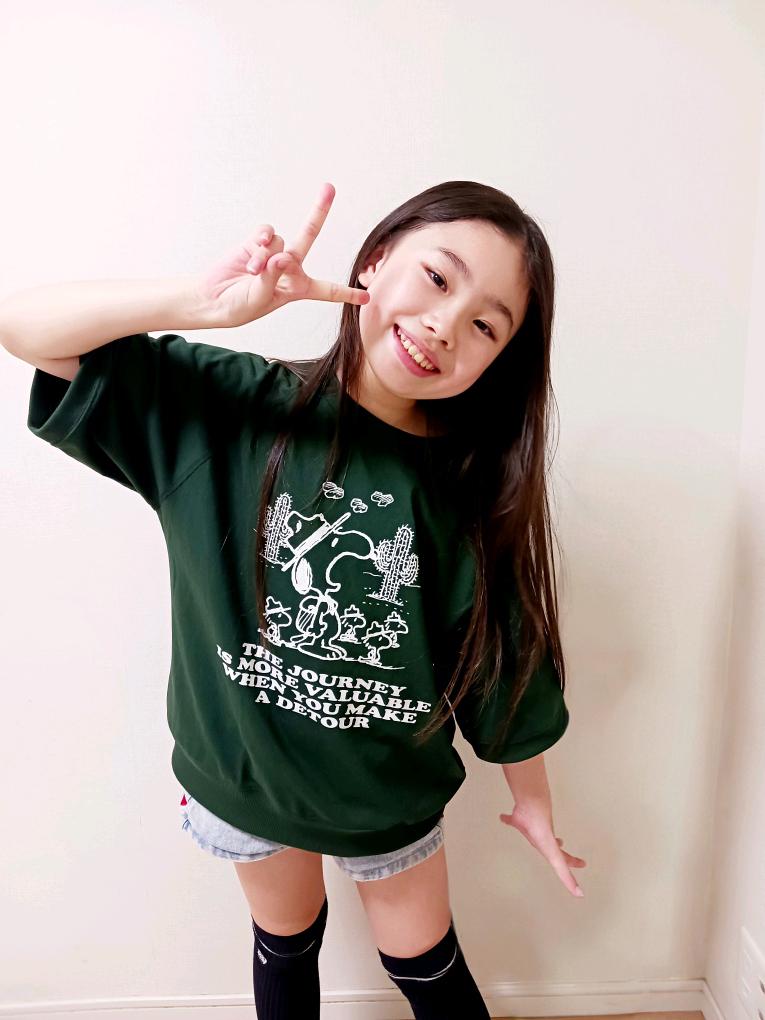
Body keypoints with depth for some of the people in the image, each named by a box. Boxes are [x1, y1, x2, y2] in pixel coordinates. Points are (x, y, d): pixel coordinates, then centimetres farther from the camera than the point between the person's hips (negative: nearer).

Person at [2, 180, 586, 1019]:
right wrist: (204, 300, -39)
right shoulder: (222, 406, -20)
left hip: (389, 792, 0)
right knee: (286, 945, 28)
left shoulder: (473, 490, -19)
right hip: (239, 770, 1)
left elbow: (503, 675, -9)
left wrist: (533, 808, 2)